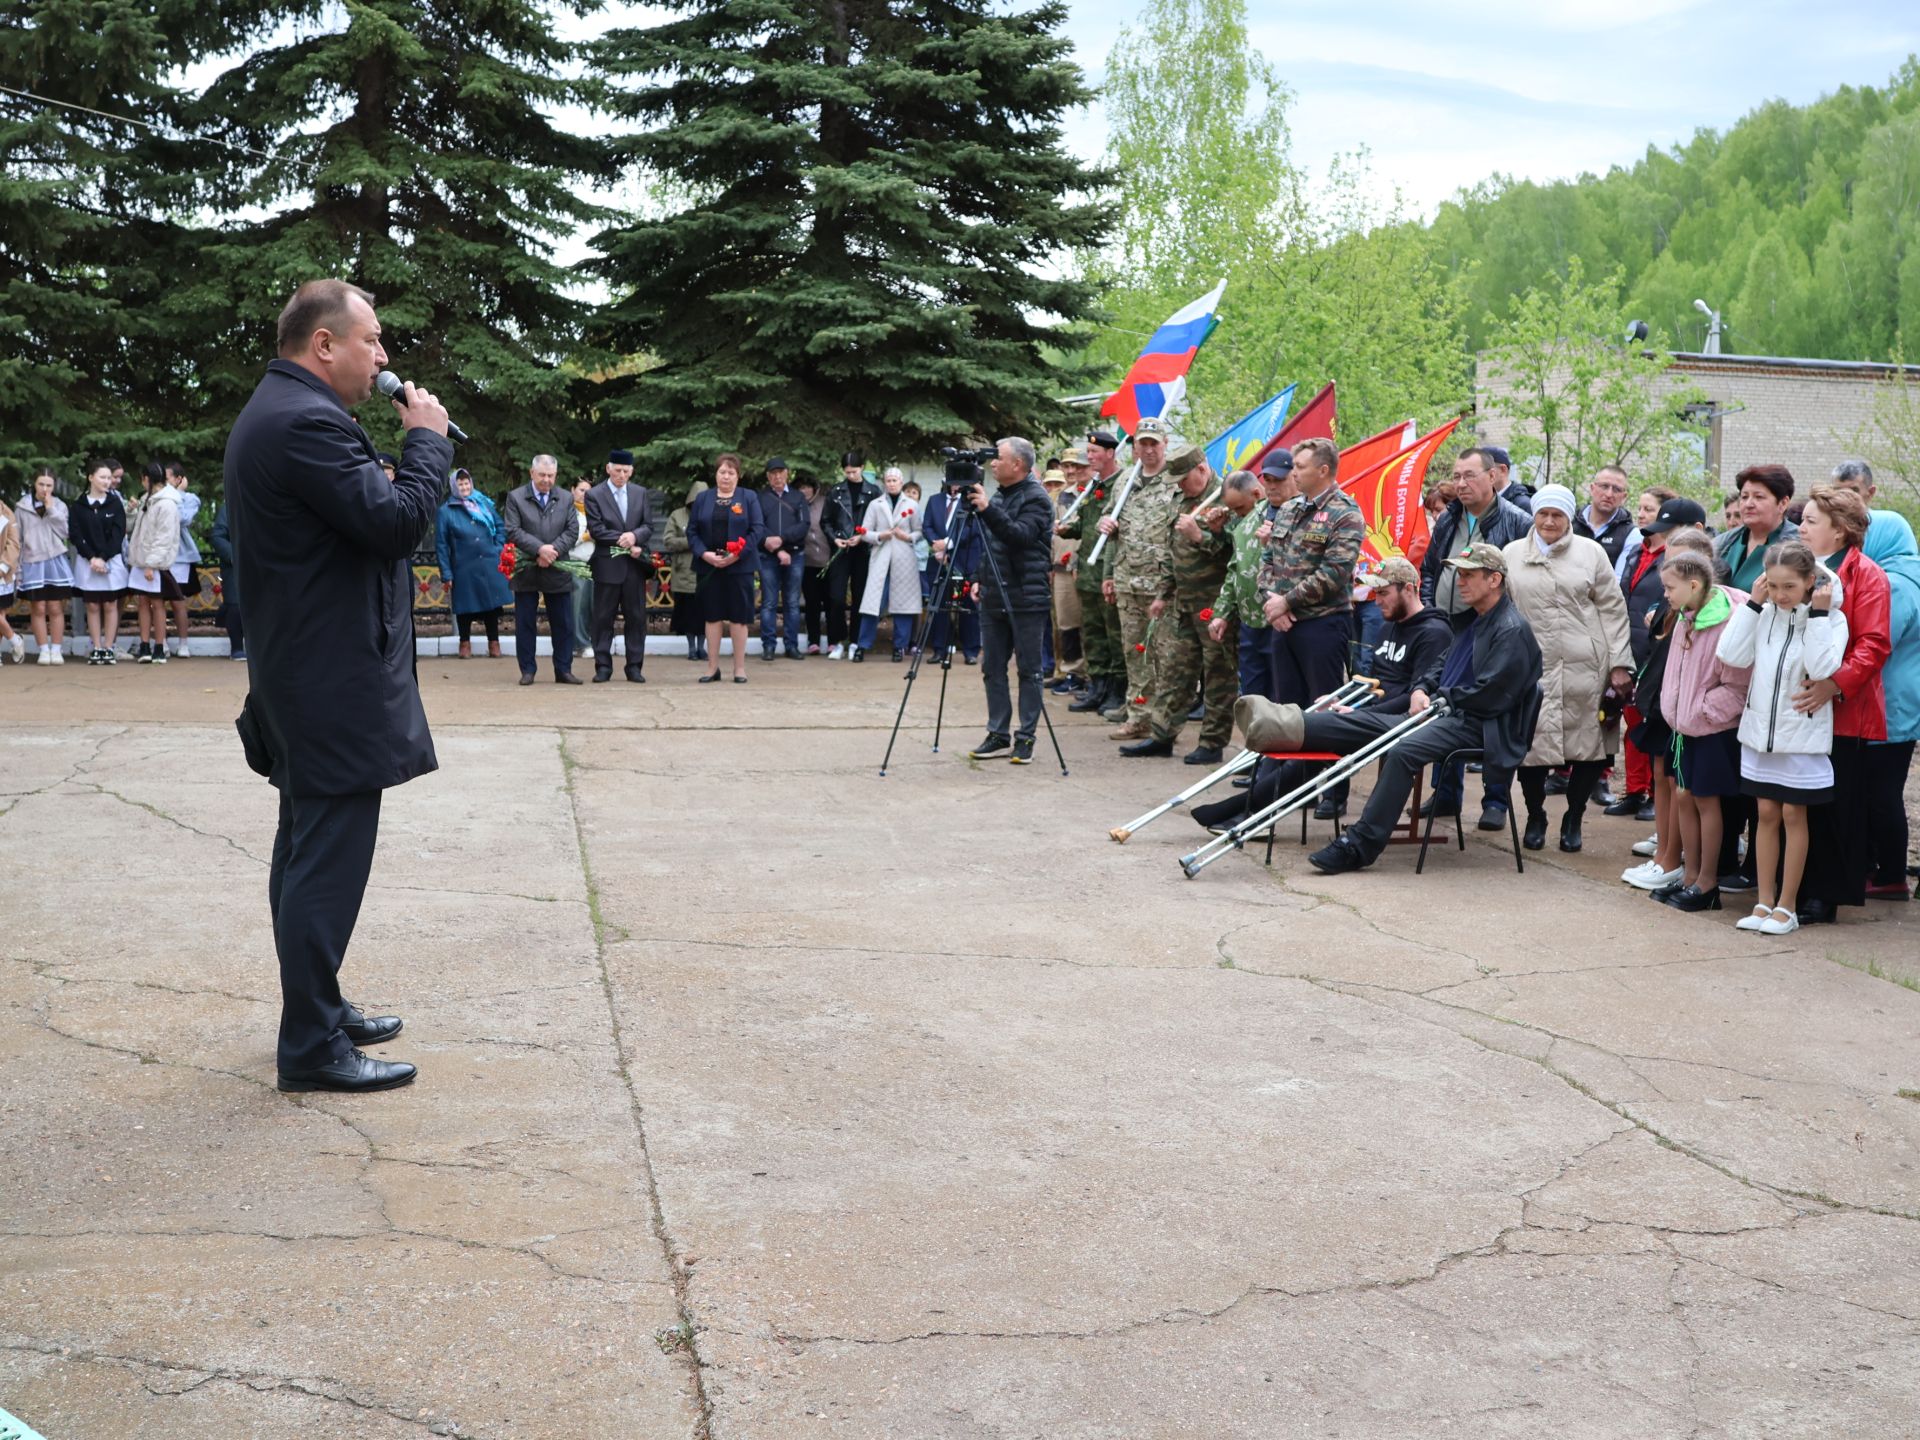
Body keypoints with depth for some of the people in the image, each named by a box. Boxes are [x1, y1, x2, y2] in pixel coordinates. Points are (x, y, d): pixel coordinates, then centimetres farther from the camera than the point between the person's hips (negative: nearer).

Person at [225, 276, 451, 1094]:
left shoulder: (276, 411, 15)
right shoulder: (307, 421, -20)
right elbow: (398, 523, -21)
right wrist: (427, 438, -11)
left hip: (304, 675, 11)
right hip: (336, 681, -11)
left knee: (308, 851, 17)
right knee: (329, 859, -7)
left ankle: (317, 1008, 29)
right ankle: (312, 1048, -1)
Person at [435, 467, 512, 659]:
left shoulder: (484, 504, 7)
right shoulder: (445, 512, -2)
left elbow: (500, 527, 17)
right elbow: (441, 544, -2)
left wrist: (498, 548, 4)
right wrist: (446, 574, -6)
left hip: (490, 566, 3)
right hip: (463, 569, -3)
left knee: (492, 603, 7)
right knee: (466, 606, 5)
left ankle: (494, 643, 17)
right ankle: (465, 643, 19)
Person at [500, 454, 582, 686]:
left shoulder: (566, 499, 9)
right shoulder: (515, 498, 1)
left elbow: (572, 531, 2)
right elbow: (512, 530, -8)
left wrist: (553, 550, -13)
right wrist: (539, 549, -18)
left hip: (558, 570, 2)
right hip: (526, 570, -2)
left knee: (563, 623, 3)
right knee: (525, 623, 3)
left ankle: (563, 670, 10)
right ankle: (527, 670, 11)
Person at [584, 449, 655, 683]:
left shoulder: (642, 494, 11)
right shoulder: (594, 495, 0)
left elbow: (648, 526, 6)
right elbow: (596, 530, -7)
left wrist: (635, 536, -16)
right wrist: (623, 542, -14)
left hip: (635, 565, 3)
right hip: (607, 565, -3)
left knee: (636, 617, 4)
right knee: (603, 618, 1)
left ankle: (634, 666, 10)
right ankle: (603, 666, 6)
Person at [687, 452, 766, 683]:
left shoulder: (749, 498, 5)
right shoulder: (702, 499, 10)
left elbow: (758, 530, -3)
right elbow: (692, 531, 6)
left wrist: (737, 554, -14)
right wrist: (704, 554, -11)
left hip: (739, 567, -2)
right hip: (708, 567, 2)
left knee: (738, 618, 0)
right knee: (712, 617, 4)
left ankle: (740, 668, 7)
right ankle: (713, 667, 11)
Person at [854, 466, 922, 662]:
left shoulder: (911, 505, 9)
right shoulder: (875, 505, 8)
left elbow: (919, 532, 9)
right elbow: (864, 533, 6)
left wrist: (908, 537, -10)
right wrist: (880, 536, -10)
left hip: (904, 559, 0)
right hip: (880, 558, 0)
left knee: (902, 602, 1)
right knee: (873, 602, -6)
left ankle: (900, 646, 9)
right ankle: (862, 645, -1)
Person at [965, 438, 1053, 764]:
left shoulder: (1035, 499, -8)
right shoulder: (998, 496, 16)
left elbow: (1020, 535, -23)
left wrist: (987, 509, -28)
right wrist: (981, 579, 16)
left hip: (1026, 599, -8)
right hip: (993, 598, 8)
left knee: (1029, 670, -1)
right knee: (992, 668, 7)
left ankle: (1026, 738, 3)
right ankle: (998, 735, 13)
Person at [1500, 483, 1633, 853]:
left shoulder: (1591, 552, 5)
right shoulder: (1512, 554, 9)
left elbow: (1613, 610, 5)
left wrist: (1619, 663, -1)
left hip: (1584, 667, 0)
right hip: (1531, 666, 1)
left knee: (1588, 744, 2)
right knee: (1531, 743, -1)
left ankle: (1573, 819, 20)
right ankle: (1535, 817, 20)